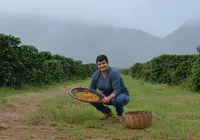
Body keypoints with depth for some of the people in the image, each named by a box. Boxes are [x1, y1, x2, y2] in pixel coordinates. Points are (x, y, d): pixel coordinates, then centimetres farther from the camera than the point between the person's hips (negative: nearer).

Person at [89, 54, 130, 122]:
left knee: (118, 99, -39)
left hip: (121, 95, -6)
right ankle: (107, 112, 8)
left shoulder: (114, 73, -26)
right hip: (107, 95, 6)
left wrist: (109, 98, -51)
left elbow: (117, 91, -34)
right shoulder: (96, 75, -8)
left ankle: (119, 115, -4)